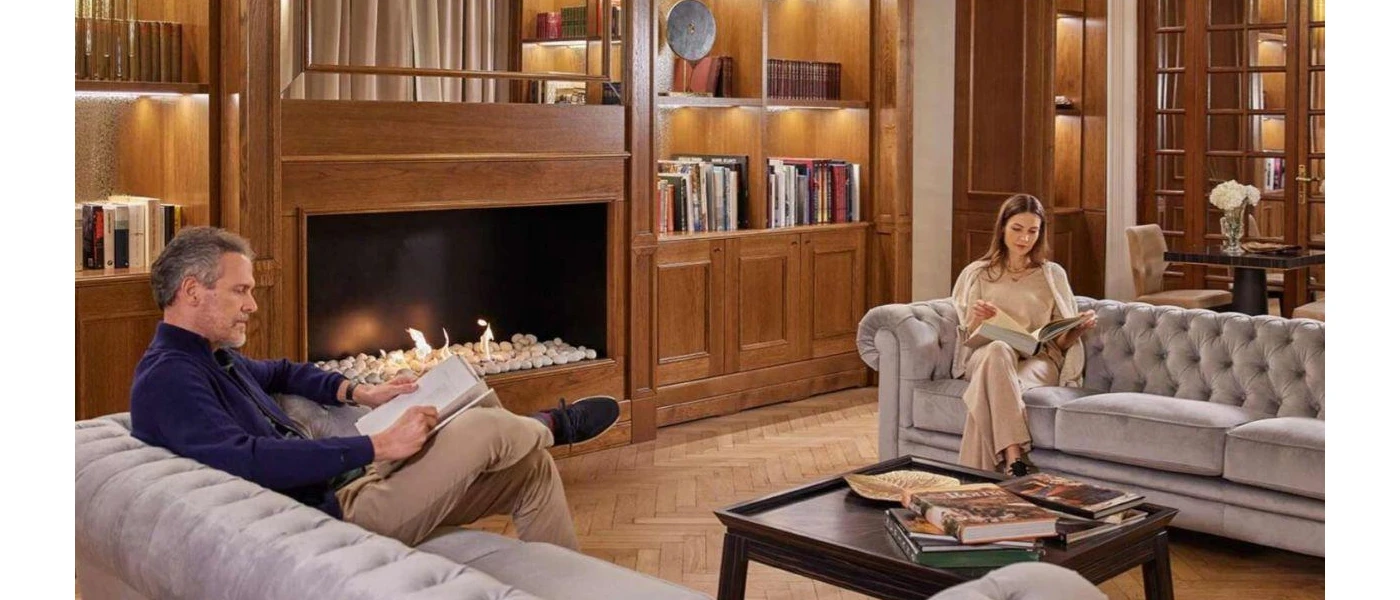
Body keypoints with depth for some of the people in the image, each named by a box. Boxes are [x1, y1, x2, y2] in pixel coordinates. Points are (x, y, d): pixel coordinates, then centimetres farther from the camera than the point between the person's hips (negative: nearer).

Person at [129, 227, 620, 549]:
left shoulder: (212, 357, 16)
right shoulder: (167, 380, -16)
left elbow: (279, 373, 37)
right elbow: (251, 462, -32)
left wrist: (356, 392, 18)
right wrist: (377, 447, -31)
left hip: (343, 484, 10)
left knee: (533, 469, 8)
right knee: (486, 428, -17)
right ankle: (549, 426, 17)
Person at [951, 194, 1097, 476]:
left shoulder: (1053, 275, 14)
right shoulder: (977, 274, 14)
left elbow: (1062, 340, 13)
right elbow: (968, 335, 11)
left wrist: (1079, 328, -10)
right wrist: (977, 320, -12)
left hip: (1039, 360, 0)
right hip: (986, 356, 0)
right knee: (998, 350, -39)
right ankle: (1015, 458, -50)